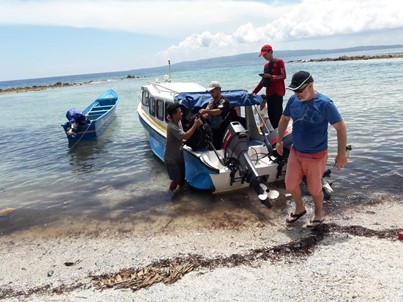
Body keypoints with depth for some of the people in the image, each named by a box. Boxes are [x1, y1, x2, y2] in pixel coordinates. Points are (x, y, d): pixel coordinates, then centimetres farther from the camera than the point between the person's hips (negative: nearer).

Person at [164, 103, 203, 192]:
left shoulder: (179, 122, 0)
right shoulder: (172, 127, -30)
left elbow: (183, 135, 12)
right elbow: (185, 136, -32)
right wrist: (195, 125, -25)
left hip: (179, 156, 8)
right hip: (171, 158, -8)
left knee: (182, 176, 17)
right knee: (177, 179, 0)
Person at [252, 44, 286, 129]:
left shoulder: (279, 61, -2)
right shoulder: (266, 65, 18)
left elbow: (283, 76, -8)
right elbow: (263, 80, 20)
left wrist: (270, 76, -19)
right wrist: (254, 91, 15)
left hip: (277, 92, -7)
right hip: (269, 92, 7)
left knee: (278, 114, -11)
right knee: (271, 114, 4)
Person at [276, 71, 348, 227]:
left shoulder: (324, 103, -20)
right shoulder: (293, 100, -5)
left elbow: (341, 127, -16)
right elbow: (284, 119, 11)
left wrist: (342, 153, -16)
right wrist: (279, 141, 13)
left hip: (316, 155, -5)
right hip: (295, 151, 5)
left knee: (314, 188, 9)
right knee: (291, 185, 12)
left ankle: (319, 213, 38)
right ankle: (300, 208, 40)